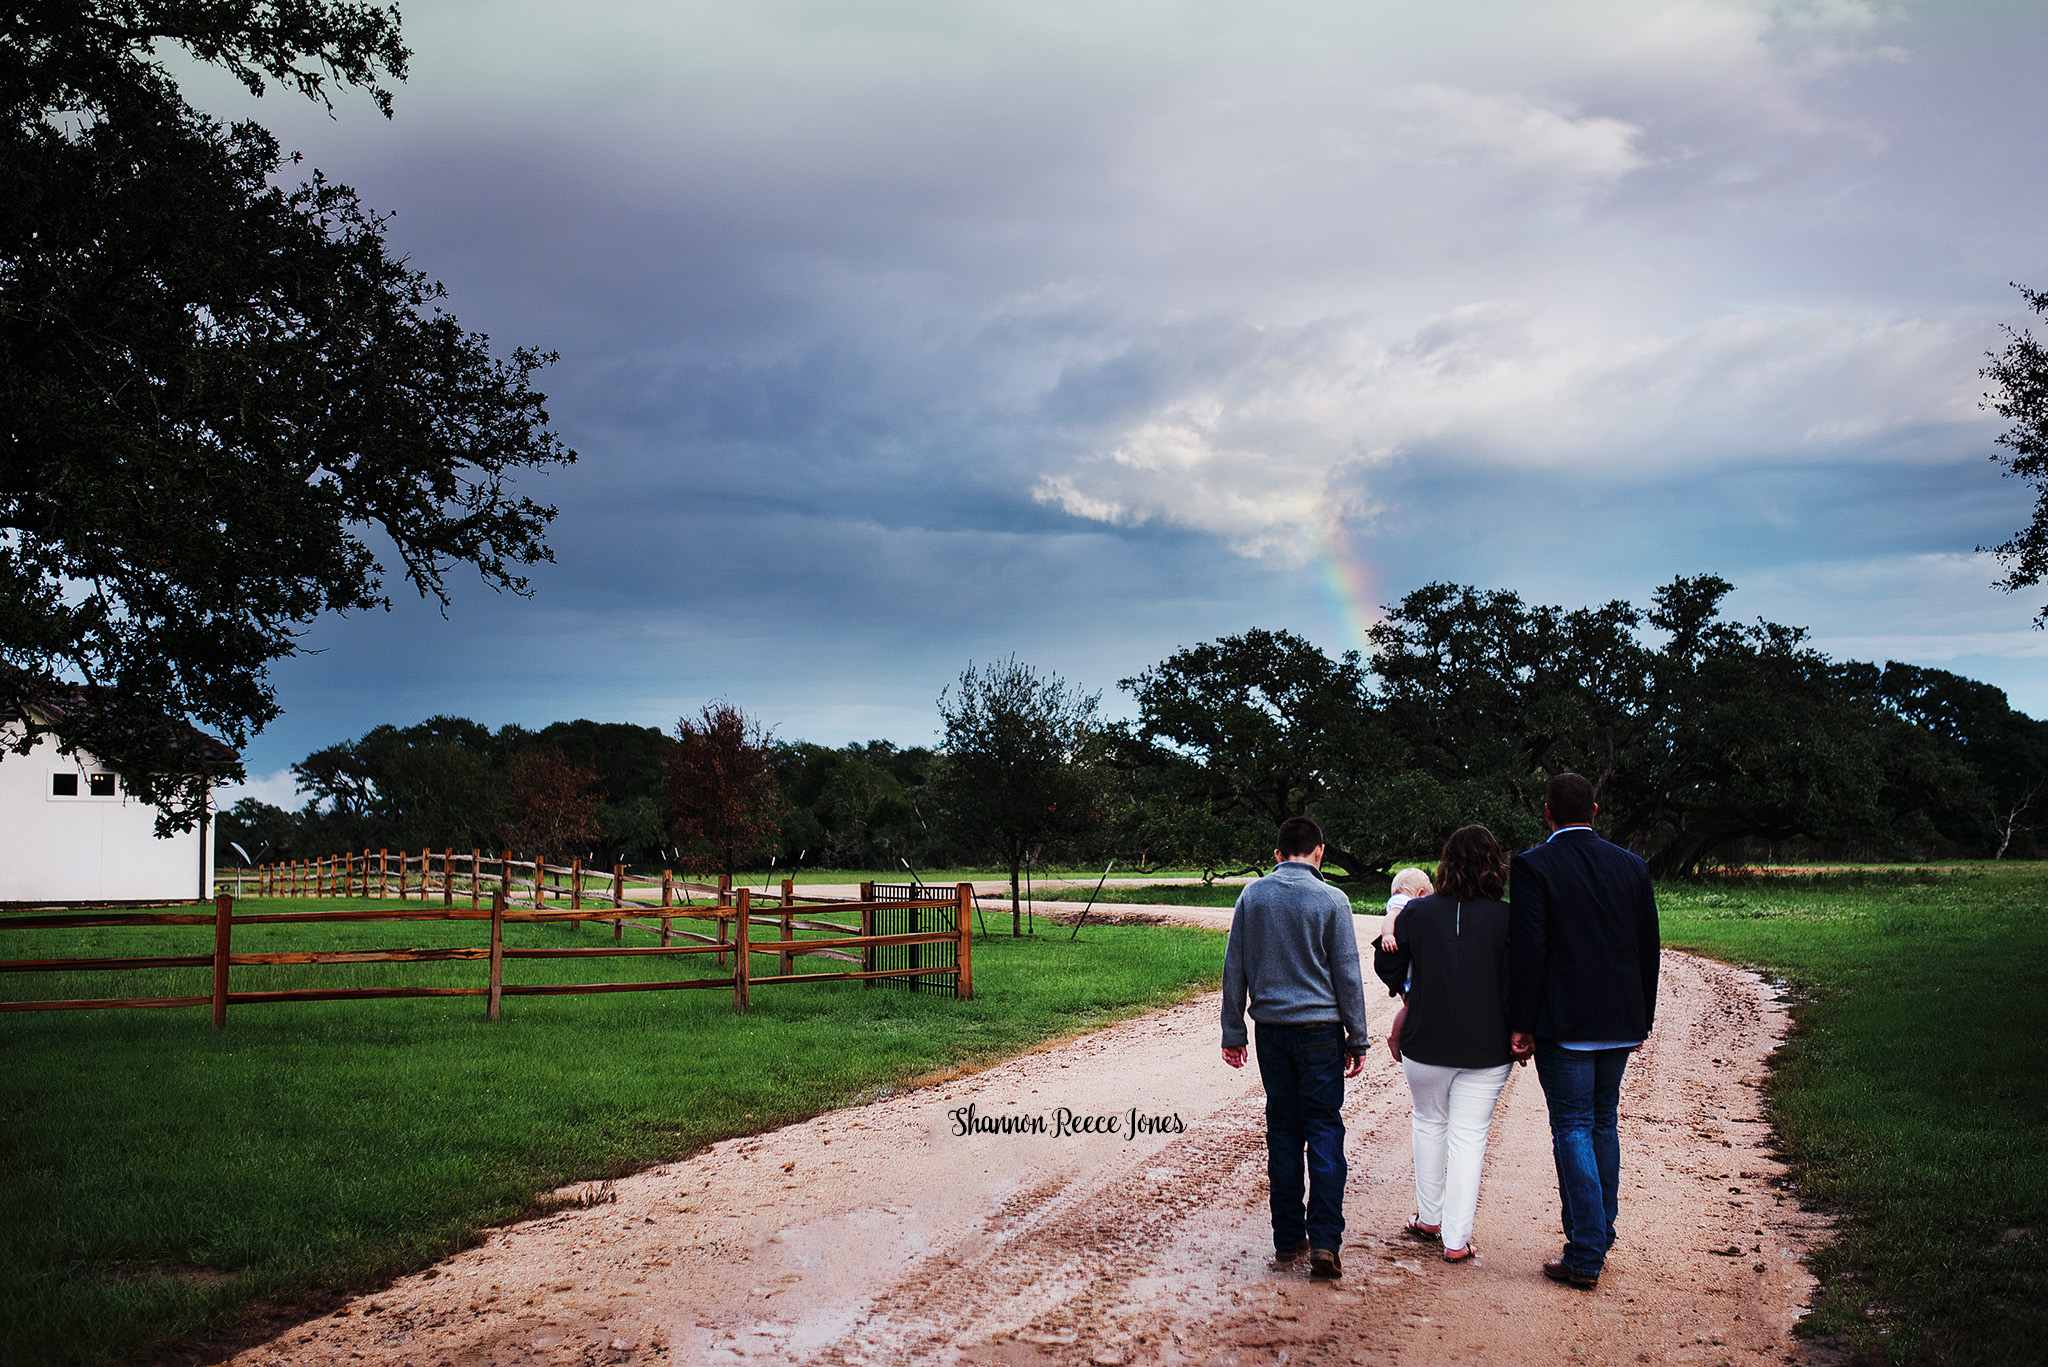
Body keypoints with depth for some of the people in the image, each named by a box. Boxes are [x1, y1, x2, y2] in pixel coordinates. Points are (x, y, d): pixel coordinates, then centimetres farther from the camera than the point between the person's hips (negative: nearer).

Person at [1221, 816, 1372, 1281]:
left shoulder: (1251, 896, 3)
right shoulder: (1331, 901, -6)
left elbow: (1234, 969, 7)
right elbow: (1347, 975, -3)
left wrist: (1233, 1032, 15)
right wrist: (1357, 1040, 4)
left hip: (1271, 1030, 3)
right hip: (1320, 1028, -3)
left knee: (1282, 1132, 10)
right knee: (1324, 1130, 0)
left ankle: (1288, 1240, 13)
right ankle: (1324, 1242, -8)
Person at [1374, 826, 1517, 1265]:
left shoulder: (1416, 912, -6)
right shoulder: (1506, 918, -11)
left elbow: (1388, 967, 4)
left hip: (1426, 1043, 1)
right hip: (1486, 1048, -1)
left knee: (1429, 1122, 22)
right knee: (1469, 1136, 6)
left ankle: (1429, 1218, 31)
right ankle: (1456, 1239, 7)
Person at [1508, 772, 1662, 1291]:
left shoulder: (1531, 866, -9)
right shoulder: (1631, 866, 6)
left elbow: (1526, 950, -14)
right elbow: (1648, 949, 9)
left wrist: (1523, 1025, -8)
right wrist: (1642, 1020, 17)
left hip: (1564, 1023, -5)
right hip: (1620, 1022, 5)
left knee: (1573, 1130, -1)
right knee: (1604, 1124, 17)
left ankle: (1584, 1257, -2)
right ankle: (1600, 1235, 26)